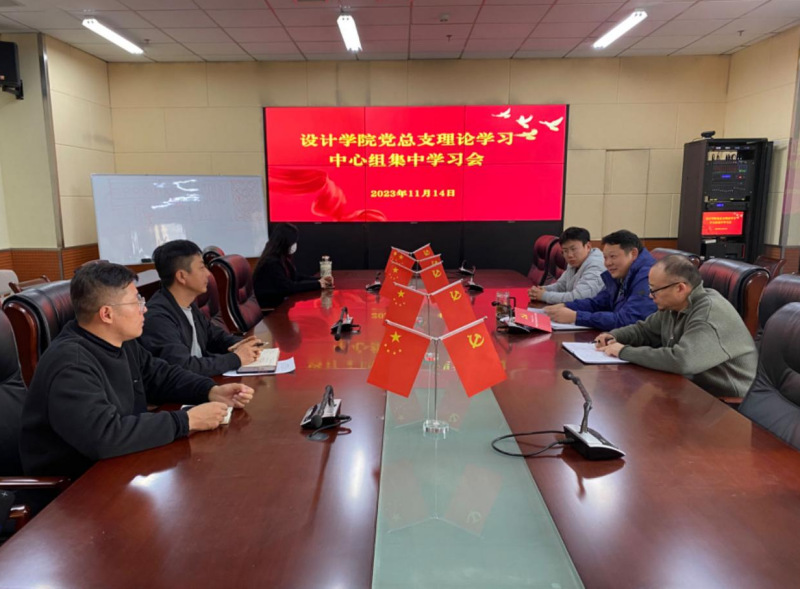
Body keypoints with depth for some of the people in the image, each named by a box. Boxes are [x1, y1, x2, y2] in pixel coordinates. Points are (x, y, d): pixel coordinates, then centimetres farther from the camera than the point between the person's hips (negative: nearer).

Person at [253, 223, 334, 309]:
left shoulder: (283, 258, 7)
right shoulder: (271, 263, -21)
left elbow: (296, 278, 14)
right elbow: (289, 287, -22)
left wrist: (319, 280, 0)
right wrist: (317, 284, -15)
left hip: (280, 303, 8)